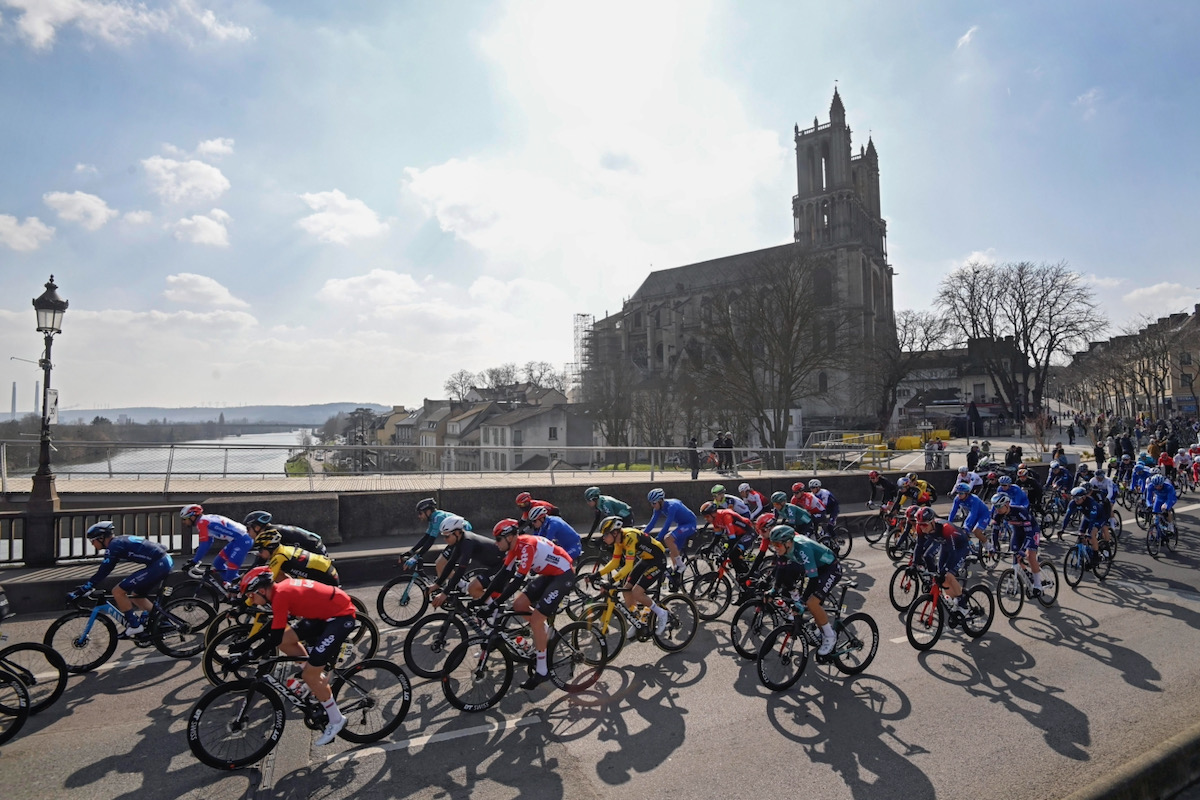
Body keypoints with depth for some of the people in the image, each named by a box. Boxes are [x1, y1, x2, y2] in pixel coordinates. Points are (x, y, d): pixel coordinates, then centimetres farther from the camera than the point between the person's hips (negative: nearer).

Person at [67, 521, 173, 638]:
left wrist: (80, 592, -3)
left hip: (158, 565, -10)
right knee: (136, 596, 23)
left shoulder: (114, 546, -5)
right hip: (166, 561, 10)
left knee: (118, 591, -3)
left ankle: (134, 626, 5)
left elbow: (102, 573, -8)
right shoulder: (119, 541, 22)